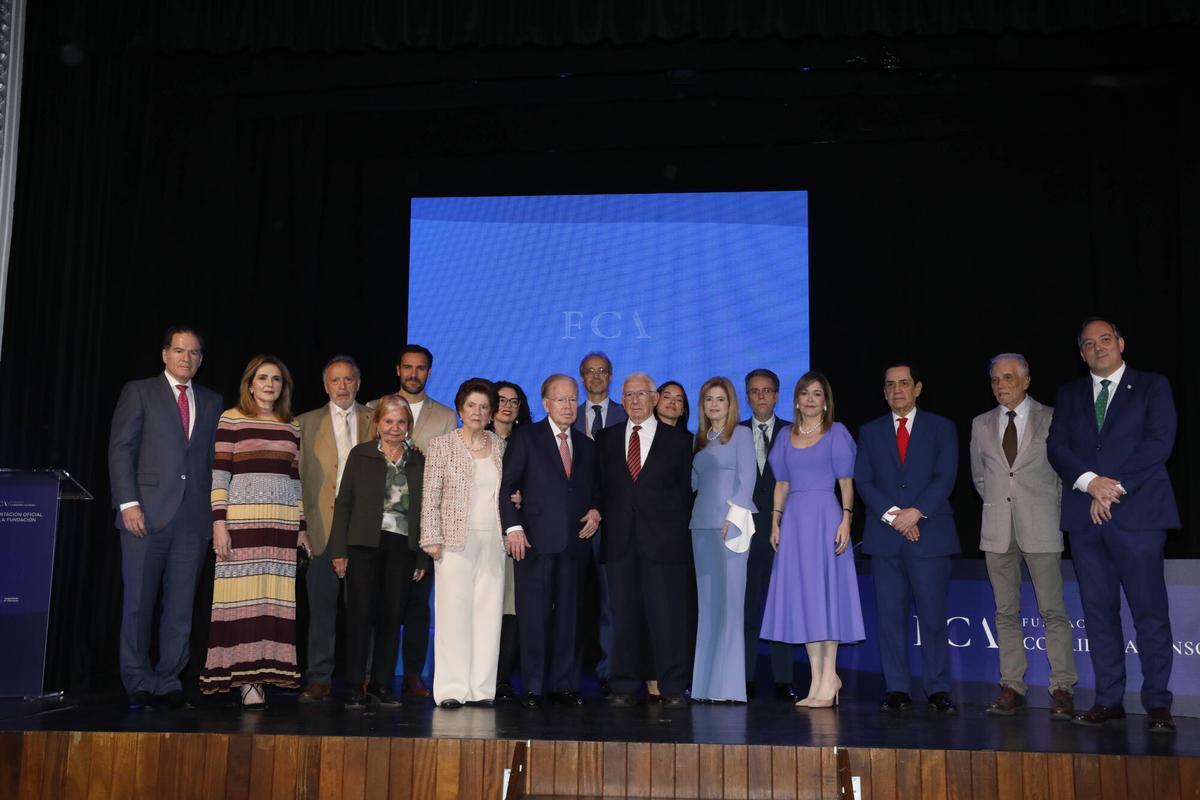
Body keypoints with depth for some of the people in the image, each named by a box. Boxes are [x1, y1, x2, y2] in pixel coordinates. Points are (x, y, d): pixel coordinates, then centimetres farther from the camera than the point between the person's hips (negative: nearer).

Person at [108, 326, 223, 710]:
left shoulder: (213, 402, 16)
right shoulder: (138, 392, 7)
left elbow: (216, 460, 12)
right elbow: (120, 449, 0)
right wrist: (128, 502, -10)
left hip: (194, 517, 3)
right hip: (147, 513, -3)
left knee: (181, 606, 3)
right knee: (138, 602, 1)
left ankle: (168, 682, 11)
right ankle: (138, 684, 11)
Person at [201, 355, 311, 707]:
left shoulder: (291, 427, 16)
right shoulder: (231, 420, 3)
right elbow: (219, 474, -1)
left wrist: (303, 527, 14)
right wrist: (219, 523, -9)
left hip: (283, 525, 4)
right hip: (242, 520, -4)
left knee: (274, 599, 0)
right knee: (243, 596, -5)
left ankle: (261, 675, 5)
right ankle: (244, 679, -1)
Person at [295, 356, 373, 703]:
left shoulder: (374, 420, 12)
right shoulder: (306, 423, 11)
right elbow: (298, 474, 6)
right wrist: (301, 522, -2)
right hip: (324, 525, 0)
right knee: (322, 604, 0)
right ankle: (319, 679, 6)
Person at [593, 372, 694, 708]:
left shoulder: (679, 439, 6)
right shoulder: (606, 438, 14)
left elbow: (686, 489, 6)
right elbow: (599, 486, 15)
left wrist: (677, 529, 1)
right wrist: (600, 514, 0)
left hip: (663, 541, -2)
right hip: (620, 540, 2)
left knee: (666, 614, -2)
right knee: (623, 614, 5)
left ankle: (672, 688, 6)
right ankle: (623, 687, 12)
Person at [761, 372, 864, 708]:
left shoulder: (837, 432, 3)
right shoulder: (787, 436, 14)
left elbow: (846, 481, -2)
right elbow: (782, 483, 14)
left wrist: (846, 519, -12)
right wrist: (775, 521, 6)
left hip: (825, 517, -4)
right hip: (794, 519, 4)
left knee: (825, 592, -4)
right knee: (801, 596, 3)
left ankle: (829, 678, 1)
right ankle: (817, 680, 9)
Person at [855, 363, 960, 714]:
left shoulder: (942, 428, 9)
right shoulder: (870, 432, 13)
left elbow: (945, 478, -1)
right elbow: (863, 481, 4)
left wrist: (916, 512, -14)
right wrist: (892, 515, -10)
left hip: (930, 534, -2)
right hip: (884, 537, 2)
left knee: (932, 616, -2)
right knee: (890, 616, 2)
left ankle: (938, 690, 6)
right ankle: (897, 690, 8)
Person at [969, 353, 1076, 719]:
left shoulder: (1051, 418, 1)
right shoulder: (981, 424, 11)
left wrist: (1052, 507, 7)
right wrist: (997, 501, 12)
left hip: (1040, 527, -3)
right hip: (998, 529, 3)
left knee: (1053, 610, -4)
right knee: (1006, 611, 5)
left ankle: (1062, 689, 3)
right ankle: (1012, 687, 10)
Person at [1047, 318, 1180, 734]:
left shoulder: (1152, 386, 7)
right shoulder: (1069, 393, 17)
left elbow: (1159, 442, -5)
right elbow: (1056, 446, 5)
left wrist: (1115, 487, -12)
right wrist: (1089, 481, -12)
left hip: (1138, 511, -3)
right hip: (1085, 513, 4)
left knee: (1150, 610, -5)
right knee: (1099, 611, 5)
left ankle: (1158, 704, 1)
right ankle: (1109, 701, 10)